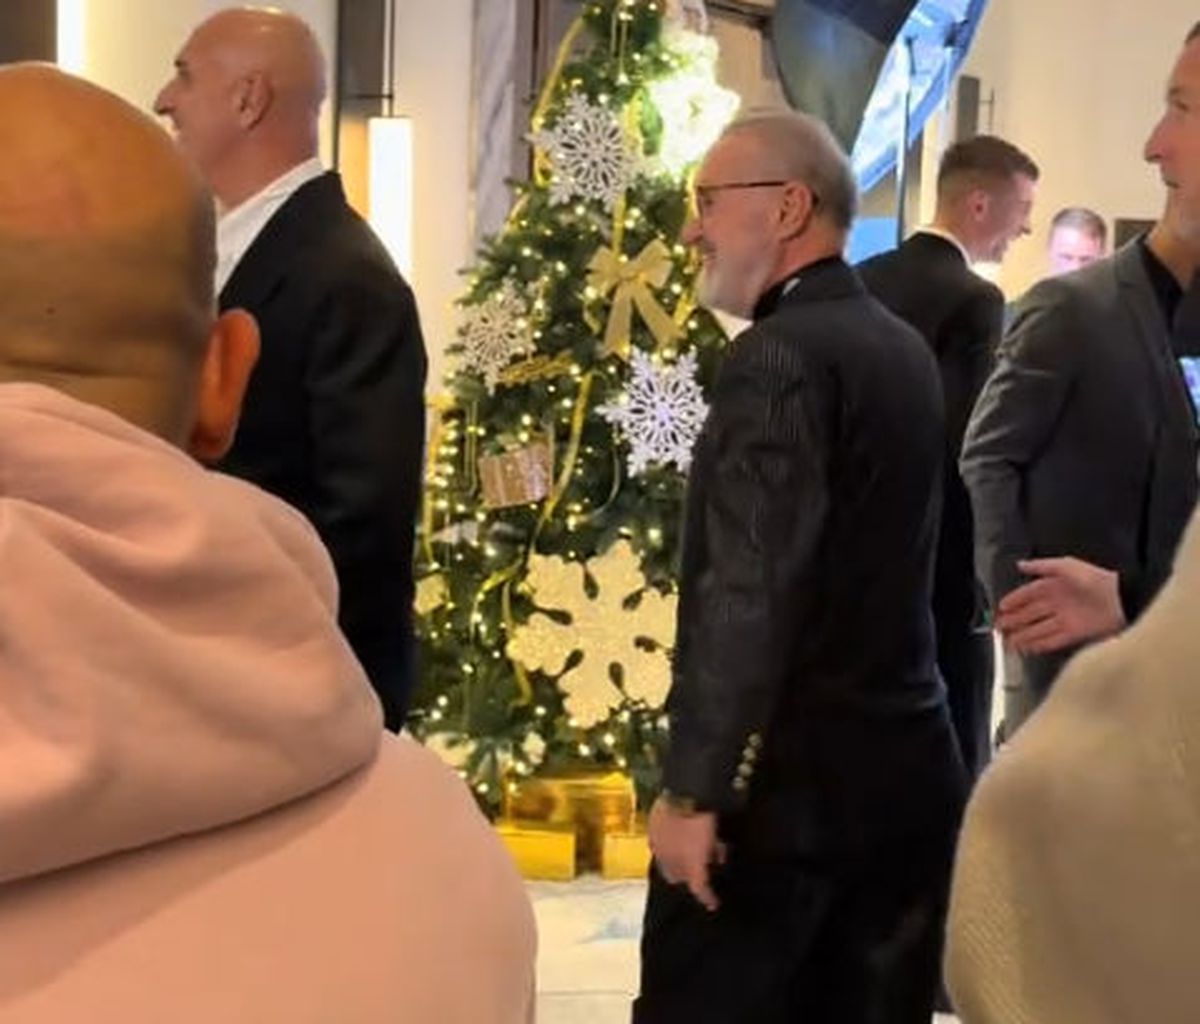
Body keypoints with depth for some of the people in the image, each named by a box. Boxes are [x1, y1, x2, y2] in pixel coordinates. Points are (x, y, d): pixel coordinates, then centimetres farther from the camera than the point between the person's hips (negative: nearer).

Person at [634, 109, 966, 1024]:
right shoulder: (905, 348, 12)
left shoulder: (780, 355, -15)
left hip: (787, 776, -8)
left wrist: (693, 788, -20)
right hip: (904, 764, 8)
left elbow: (749, 593, -22)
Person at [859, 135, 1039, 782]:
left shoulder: (861, 282, 6)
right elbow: (965, 447, -21)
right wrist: (986, 571, -12)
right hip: (941, 565, -7)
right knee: (954, 761, 3)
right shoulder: (974, 300, -16)